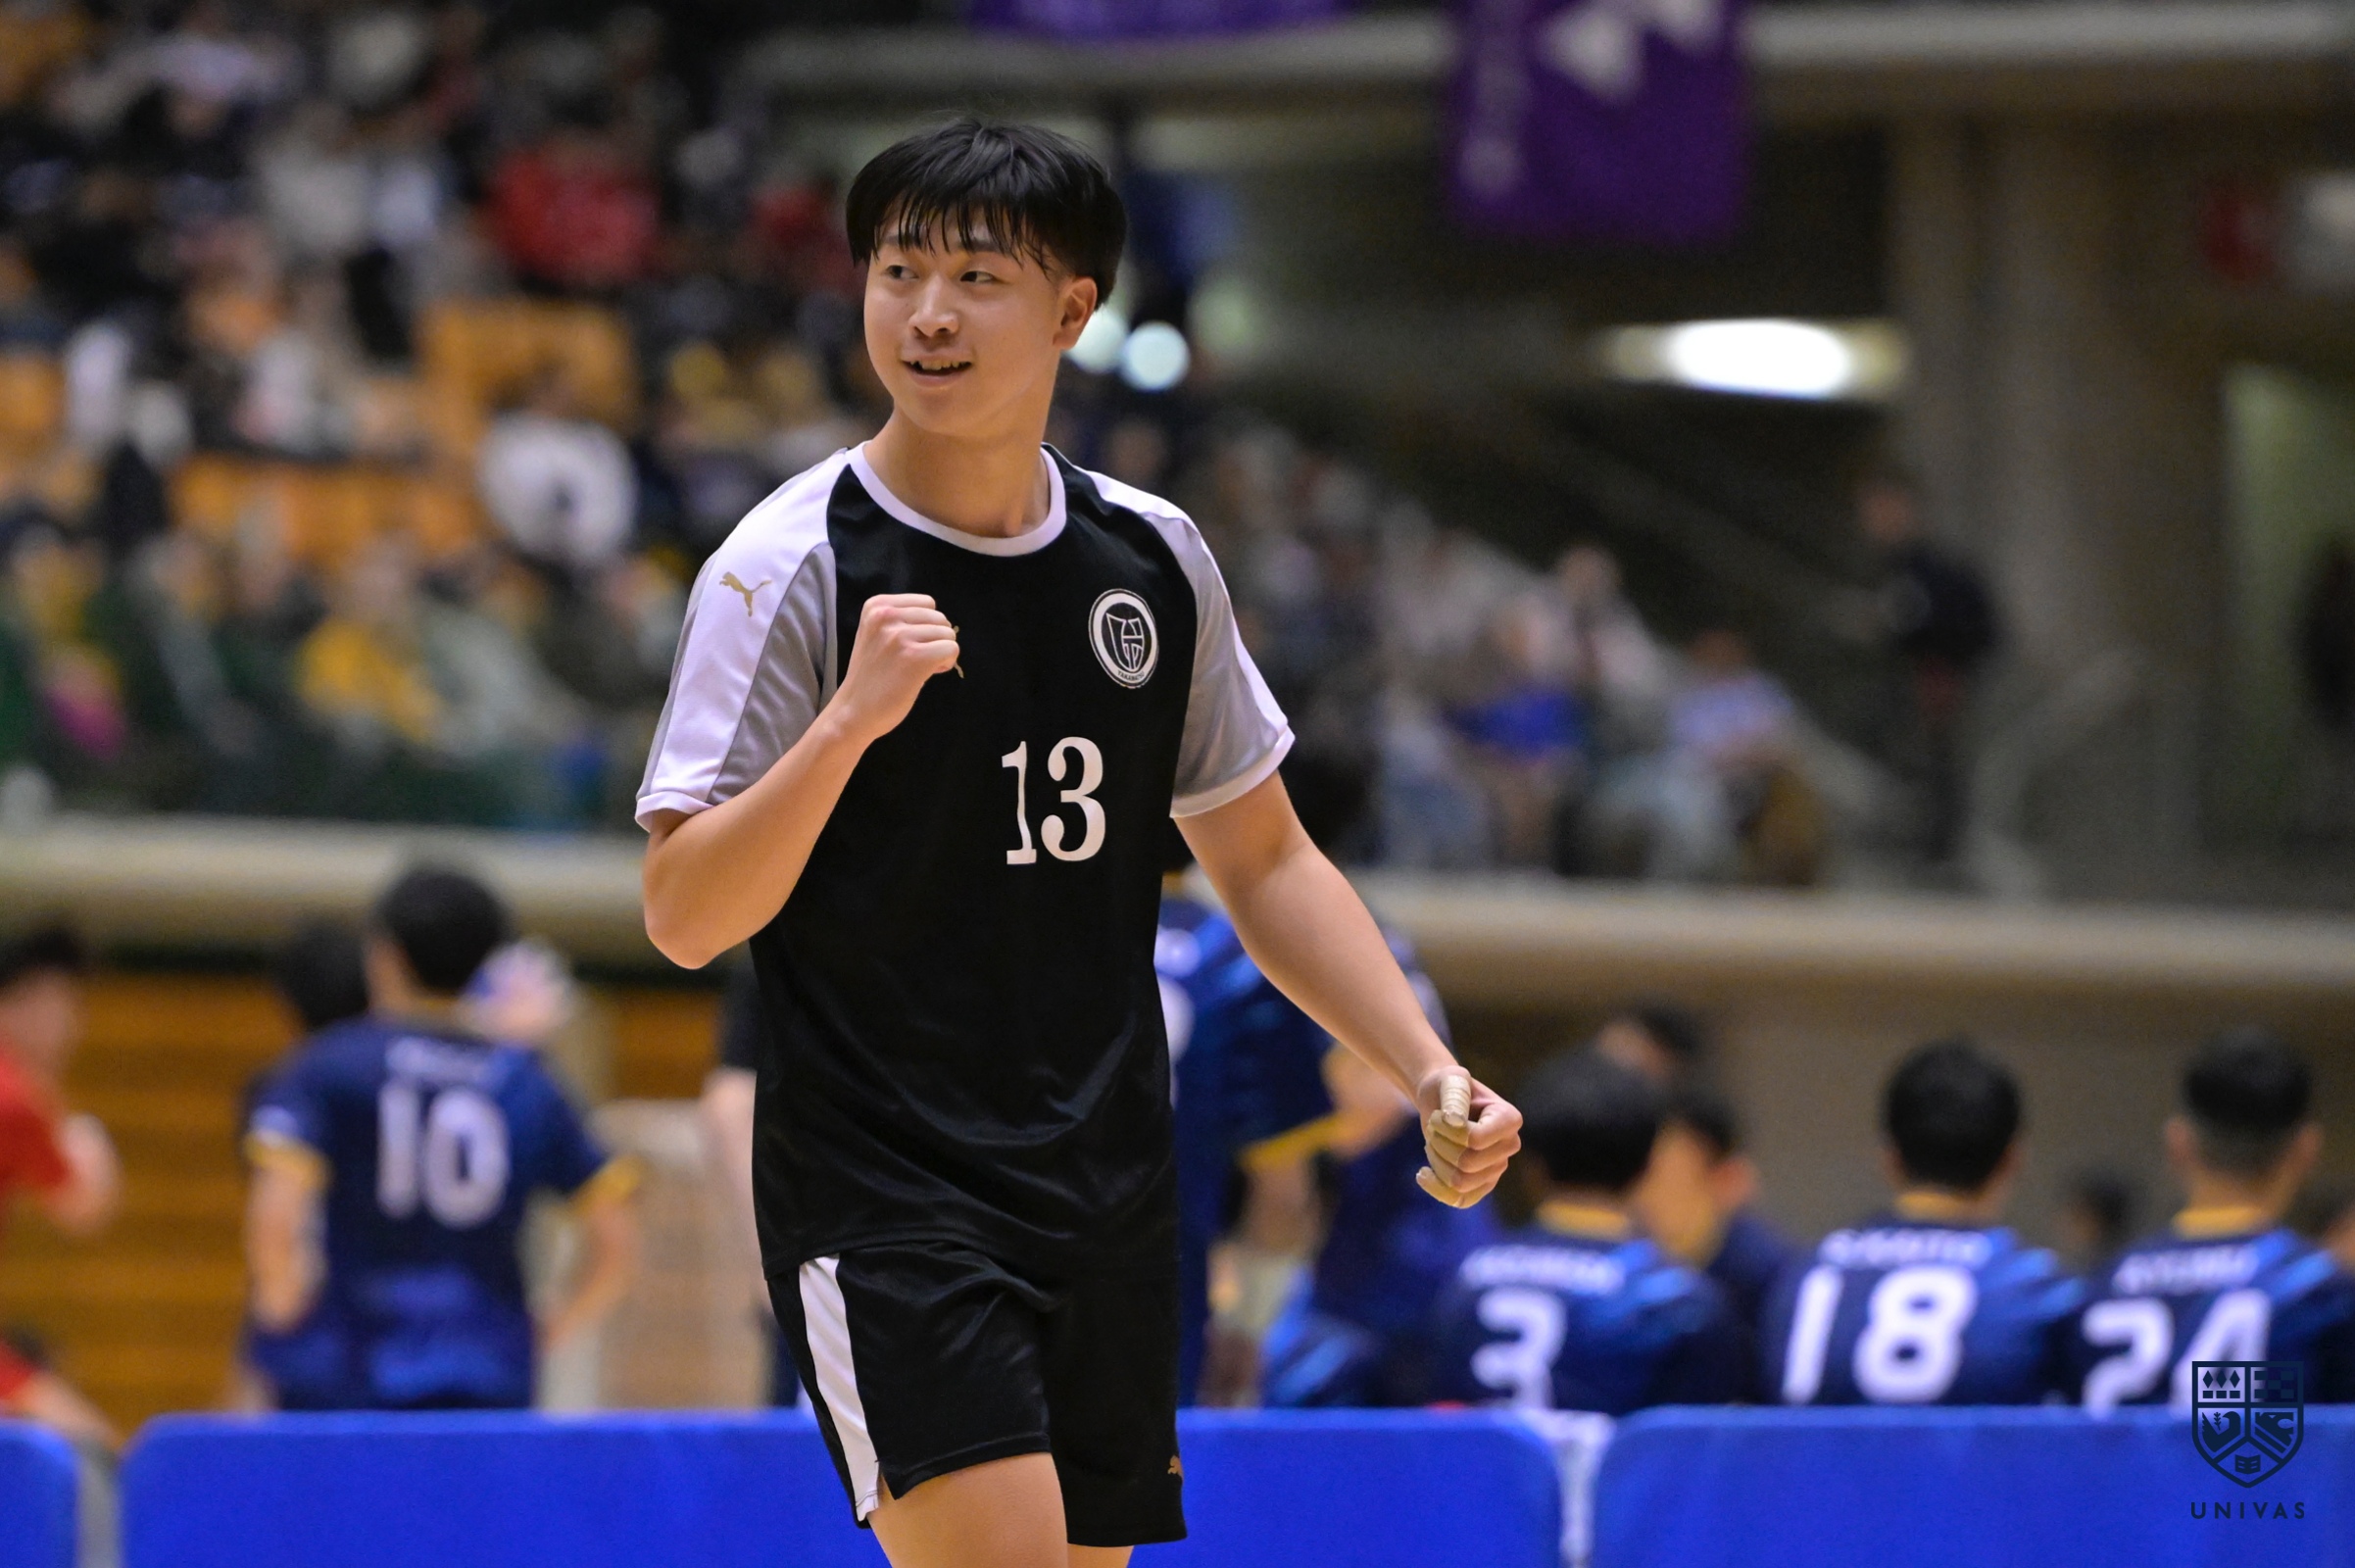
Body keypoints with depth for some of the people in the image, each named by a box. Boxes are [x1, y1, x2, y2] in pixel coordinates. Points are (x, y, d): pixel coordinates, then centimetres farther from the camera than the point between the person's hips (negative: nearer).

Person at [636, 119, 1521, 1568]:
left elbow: (1263, 862, 18)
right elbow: (684, 917, -14)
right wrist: (851, 719, -27)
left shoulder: (1153, 558, 7)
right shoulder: (791, 564, -8)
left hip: (1110, 1202, 5)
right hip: (882, 1196, -5)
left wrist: (1434, 1079, 7)